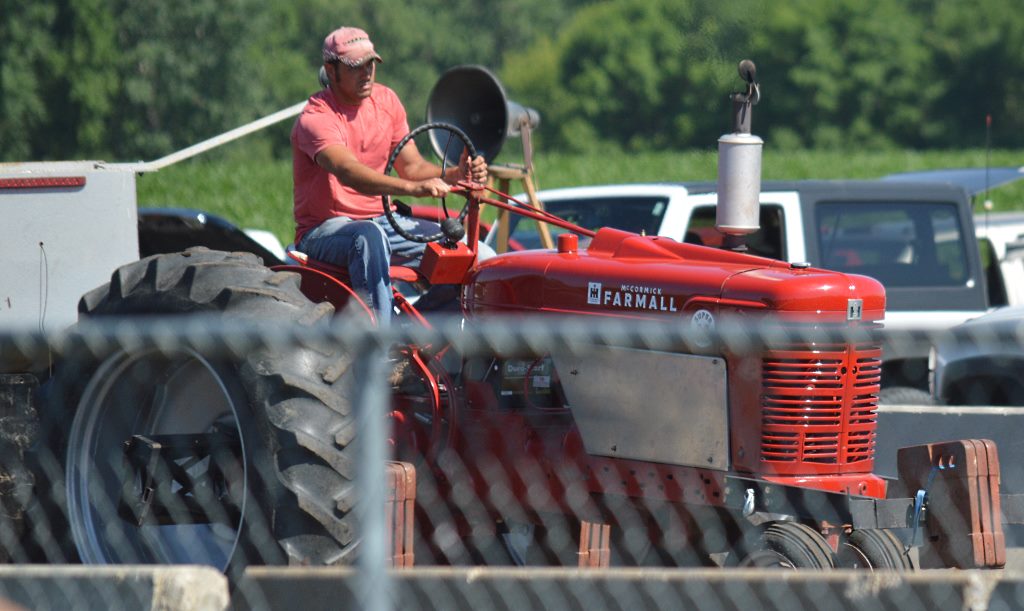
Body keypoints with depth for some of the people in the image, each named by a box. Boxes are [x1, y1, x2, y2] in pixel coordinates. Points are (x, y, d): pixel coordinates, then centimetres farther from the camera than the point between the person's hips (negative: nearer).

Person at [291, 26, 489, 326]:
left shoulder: (386, 101, 7)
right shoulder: (315, 118, -18)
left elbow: (411, 166, 6)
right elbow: (348, 172, -36)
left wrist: (456, 175, -15)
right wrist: (413, 188, -50)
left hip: (380, 219, 7)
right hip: (324, 230, -7)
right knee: (369, 236, -40)